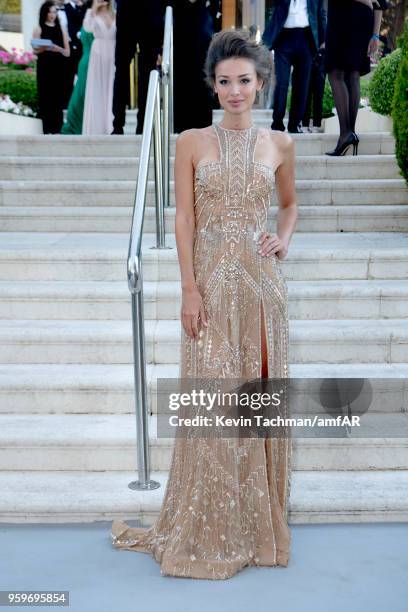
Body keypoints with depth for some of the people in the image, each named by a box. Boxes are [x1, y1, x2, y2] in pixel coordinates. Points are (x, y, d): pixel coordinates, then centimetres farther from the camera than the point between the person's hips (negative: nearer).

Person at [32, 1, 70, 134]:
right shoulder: (39, 29, 7)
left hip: (58, 68, 2)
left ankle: (56, 130, 1)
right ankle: (47, 130, -5)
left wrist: (58, 49, -13)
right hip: (44, 68, -2)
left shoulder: (61, 30, 13)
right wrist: (44, 48, -22)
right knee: (45, 97, -6)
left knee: (58, 97, -2)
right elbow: (35, 50, -1)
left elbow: (67, 53, 8)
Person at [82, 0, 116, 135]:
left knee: (110, 89, 3)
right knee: (96, 90, -2)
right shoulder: (91, 12, 5)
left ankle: (109, 126, 8)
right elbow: (87, 28, -15)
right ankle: (95, 127, 0)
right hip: (98, 53, -2)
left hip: (112, 54, 2)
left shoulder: (114, 14, 10)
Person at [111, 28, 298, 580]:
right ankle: (211, 529, 16)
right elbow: (184, 217, -2)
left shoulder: (278, 144, 7)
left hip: (261, 280, 2)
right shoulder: (192, 142, 2)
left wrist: (284, 239, 1)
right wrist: (190, 289, -10)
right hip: (212, 280, -2)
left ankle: (261, 522, 24)